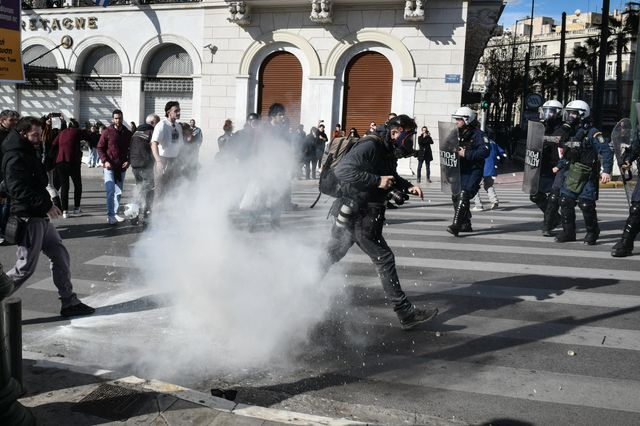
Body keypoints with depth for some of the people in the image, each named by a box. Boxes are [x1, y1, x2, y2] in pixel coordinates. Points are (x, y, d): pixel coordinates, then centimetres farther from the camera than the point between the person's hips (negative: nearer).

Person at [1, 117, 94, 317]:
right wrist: (46, 205, -25)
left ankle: (69, 302, 18)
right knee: (26, 267, -5)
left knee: (60, 256, 11)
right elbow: (20, 190, -24)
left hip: (41, 217, 10)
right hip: (28, 218, -10)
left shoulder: (29, 154, 17)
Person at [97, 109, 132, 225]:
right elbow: (100, 148, 0)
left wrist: (128, 161, 0)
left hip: (121, 167, 4)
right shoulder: (107, 132, -2)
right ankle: (110, 215, -9)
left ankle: (115, 213, 19)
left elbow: (130, 149, 15)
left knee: (118, 192, 9)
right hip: (109, 167, -4)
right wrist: (105, 161, -13)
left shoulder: (127, 133, 8)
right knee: (110, 191, -10)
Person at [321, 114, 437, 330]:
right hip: (356, 214, -10)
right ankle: (405, 313, 1)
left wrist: (408, 186, 9)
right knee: (384, 259, -5)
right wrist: (377, 181, -29)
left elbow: (391, 177, 28)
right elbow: (342, 170, -29)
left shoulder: (388, 152, 10)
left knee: (333, 255, 19)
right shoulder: (370, 147, -19)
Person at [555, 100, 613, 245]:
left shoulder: (592, 133, -11)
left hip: (588, 176, -7)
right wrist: (559, 167, 18)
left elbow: (607, 152, -15)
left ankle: (592, 233, 15)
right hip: (572, 174, 7)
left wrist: (607, 171, -23)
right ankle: (568, 232, 17)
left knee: (586, 204, -6)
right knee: (565, 202, 4)